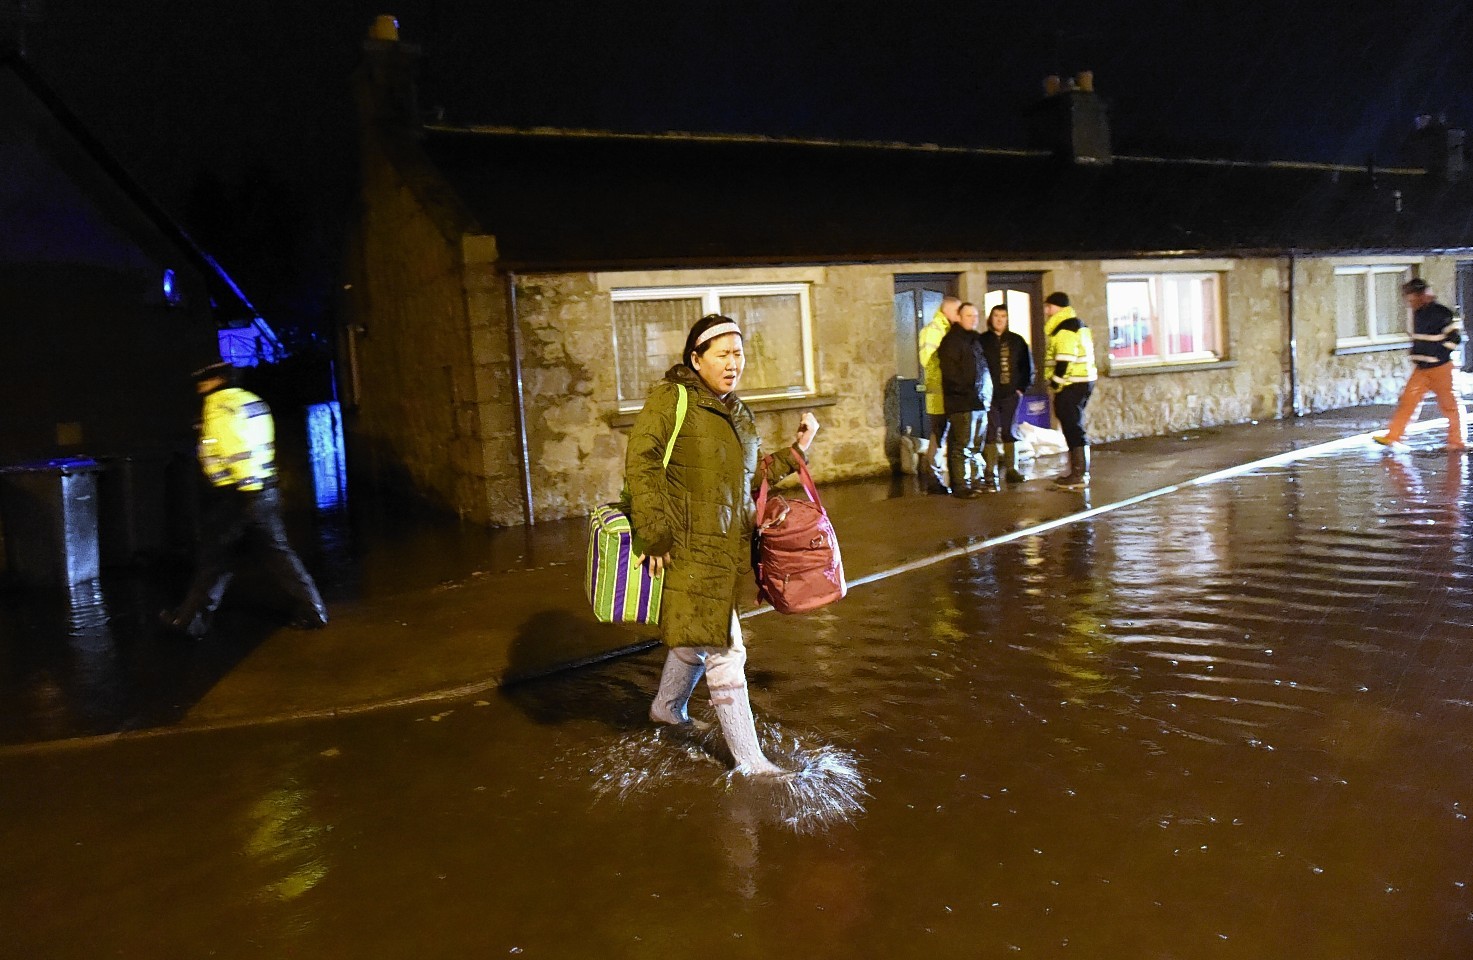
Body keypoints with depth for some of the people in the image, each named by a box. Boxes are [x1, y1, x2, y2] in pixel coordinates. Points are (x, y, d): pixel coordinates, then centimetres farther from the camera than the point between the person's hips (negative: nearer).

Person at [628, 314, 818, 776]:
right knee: (724, 651, -5)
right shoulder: (671, 399, -10)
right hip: (690, 548, -8)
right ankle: (748, 758, 6)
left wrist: (795, 451, 10)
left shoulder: (738, 413, 14)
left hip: (728, 547, 8)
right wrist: (654, 534, -22)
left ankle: (667, 707, 48)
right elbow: (641, 463, -17)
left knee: (698, 636, 23)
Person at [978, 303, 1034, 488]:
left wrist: (1022, 387, 3)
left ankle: (1011, 469, 15)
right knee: (991, 432, -3)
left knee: (1010, 431, 8)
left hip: (1011, 395, 3)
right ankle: (990, 472, 0)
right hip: (990, 395, -3)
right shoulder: (982, 341, 1)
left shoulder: (1017, 341, 9)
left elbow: (1027, 365, 11)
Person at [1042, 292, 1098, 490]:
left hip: (1071, 385, -11)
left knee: (1073, 428, -7)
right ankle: (1079, 472, 20)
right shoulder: (1078, 324, 19)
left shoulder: (1064, 328, -14)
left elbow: (1065, 360, -21)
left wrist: (1055, 383, -14)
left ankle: (1079, 475, -5)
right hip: (1084, 382, 11)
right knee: (1075, 427, 15)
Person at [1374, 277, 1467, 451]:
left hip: (1440, 368, -7)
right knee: (1407, 400, 2)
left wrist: (1437, 356, -14)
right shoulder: (1418, 313, 9)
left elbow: (1454, 337, -14)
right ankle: (1392, 436, 1)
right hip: (1421, 369, 7)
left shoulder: (1441, 313, -15)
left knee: (1449, 405, 4)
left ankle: (1457, 441, 15)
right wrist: (1417, 356, 10)